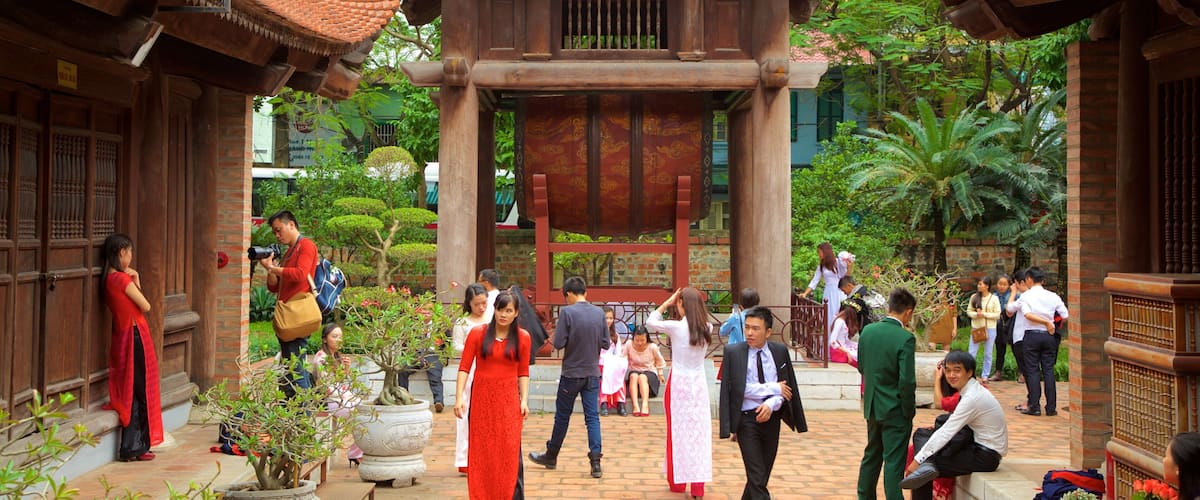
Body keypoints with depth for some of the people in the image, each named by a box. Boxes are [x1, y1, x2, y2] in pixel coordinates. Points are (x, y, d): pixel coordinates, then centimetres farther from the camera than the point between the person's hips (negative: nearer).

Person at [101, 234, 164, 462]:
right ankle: (135, 448, 2)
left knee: (129, 392, 13)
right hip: (135, 336, -9)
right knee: (141, 392, -1)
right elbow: (145, 306, -12)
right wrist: (136, 282, 0)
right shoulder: (122, 279, -17)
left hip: (122, 338, 9)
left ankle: (130, 448, 17)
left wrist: (133, 280, 7)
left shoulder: (108, 279, 10)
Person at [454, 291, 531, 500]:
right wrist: (459, 397, -12)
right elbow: (464, 367, -3)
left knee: (510, 450, -4)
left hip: (509, 400, 0)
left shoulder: (522, 337, 3)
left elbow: (523, 373, 7)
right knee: (481, 451, 6)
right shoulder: (478, 333, -1)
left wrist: (524, 400, -2)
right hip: (482, 398, 0)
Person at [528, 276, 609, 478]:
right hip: (592, 373, 3)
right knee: (592, 417, 3)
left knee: (562, 416, 11)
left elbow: (558, 343, -15)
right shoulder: (599, 313, 0)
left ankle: (551, 456, 26)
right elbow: (606, 344, 4)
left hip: (571, 373, -3)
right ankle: (596, 462, -5)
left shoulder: (567, 312, -13)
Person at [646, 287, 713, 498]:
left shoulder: (676, 327, -12)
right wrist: (695, 307, 8)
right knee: (699, 432, 3)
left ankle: (678, 481, 19)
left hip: (679, 384, -3)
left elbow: (650, 323, 2)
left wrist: (666, 303, 5)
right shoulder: (707, 328, -2)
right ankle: (698, 485, 1)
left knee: (678, 431, 9)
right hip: (699, 384, 3)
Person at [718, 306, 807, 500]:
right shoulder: (733, 352, -6)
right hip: (746, 419, -3)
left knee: (762, 475, 13)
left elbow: (786, 386, 3)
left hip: (771, 417, 4)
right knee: (757, 478, -8)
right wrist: (774, 388, -13)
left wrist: (771, 404, -17)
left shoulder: (780, 351, 3)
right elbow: (736, 388, -14)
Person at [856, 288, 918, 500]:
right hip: (895, 409, -6)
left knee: (871, 455, 21)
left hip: (872, 406, 6)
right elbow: (907, 381, -20)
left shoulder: (867, 331, -1)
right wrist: (909, 411, -9)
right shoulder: (905, 339, -20)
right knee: (894, 462, 1)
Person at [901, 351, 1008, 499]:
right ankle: (927, 465, -25)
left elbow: (946, 432, -24)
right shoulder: (972, 390, 7)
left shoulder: (972, 398, -22)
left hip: (986, 457, -10)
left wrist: (918, 460, -21)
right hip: (979, 447, 10)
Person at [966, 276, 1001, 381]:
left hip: (990, 329, -2)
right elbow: (969, 311, 6)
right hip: (976, 328, 2)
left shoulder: (994, 298, -3)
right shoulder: (974, 297, 4)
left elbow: (997, 315, -6)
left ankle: (985, 376, 15)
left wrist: (984, 314, -15)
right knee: (971, 352, -1)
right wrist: (976, 314, -15)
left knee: (988, 354, 6)